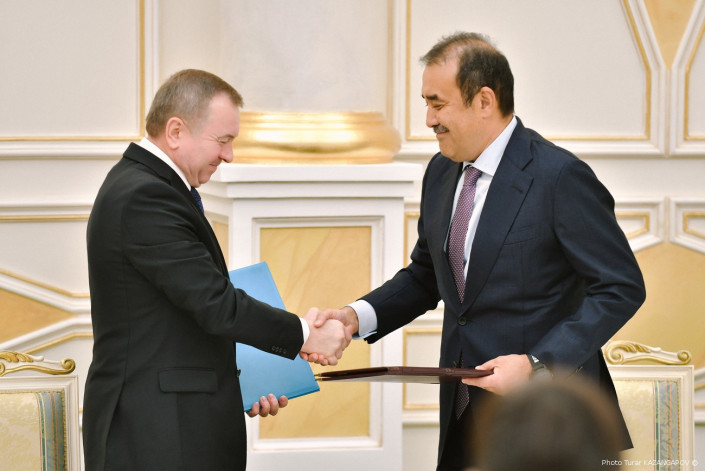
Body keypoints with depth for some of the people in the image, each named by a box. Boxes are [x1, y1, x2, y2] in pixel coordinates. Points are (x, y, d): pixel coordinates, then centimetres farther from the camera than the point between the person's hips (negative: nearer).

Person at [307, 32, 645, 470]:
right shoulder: (441, 171, 9)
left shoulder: (560, 177, -15)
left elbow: (622, 288, -15)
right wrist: (357, 316, 1)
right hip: (464, 414, 7)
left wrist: (536, 364, -22)